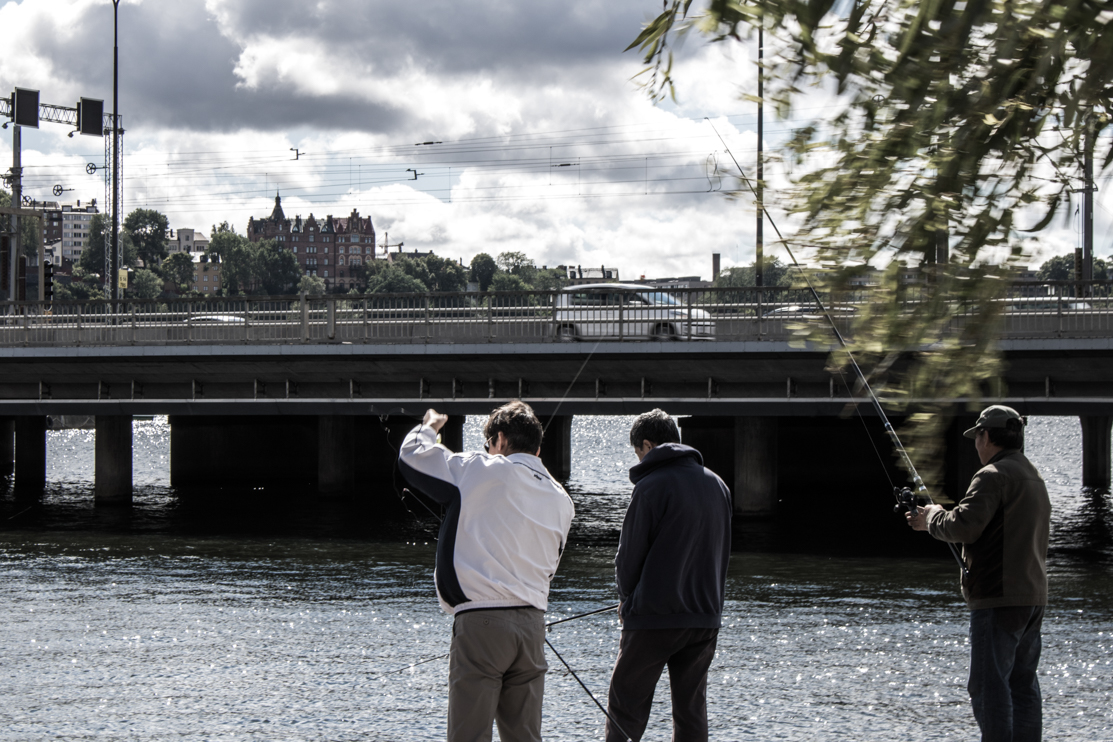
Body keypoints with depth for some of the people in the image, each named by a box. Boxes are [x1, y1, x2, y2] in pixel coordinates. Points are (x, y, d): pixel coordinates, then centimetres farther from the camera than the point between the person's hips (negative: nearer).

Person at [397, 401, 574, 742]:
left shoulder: (481, 473, -4)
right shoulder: (560, 500, 14)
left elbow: (411, 457, 2)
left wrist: (428, 427, 22)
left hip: (481, 623, -6)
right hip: (532, 624, 6)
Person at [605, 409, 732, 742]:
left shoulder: (651, 486, -10)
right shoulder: (717, 485, 10)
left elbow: (629, 554, -6)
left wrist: (627, 599, 12)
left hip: (654, 618, -6)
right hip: (705, 617, 6)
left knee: (625, 708, 1)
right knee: (692, 711, 9)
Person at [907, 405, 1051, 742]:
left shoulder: (993, 476, -12)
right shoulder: (1034, 477, 19)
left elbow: (964, 526, -22)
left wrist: (933, 517, -1)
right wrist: (935, 520, 22)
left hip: (999, 597, -9)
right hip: (1033, 598, 9)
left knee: (990, 686, -8)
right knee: (1022, 683, 11)